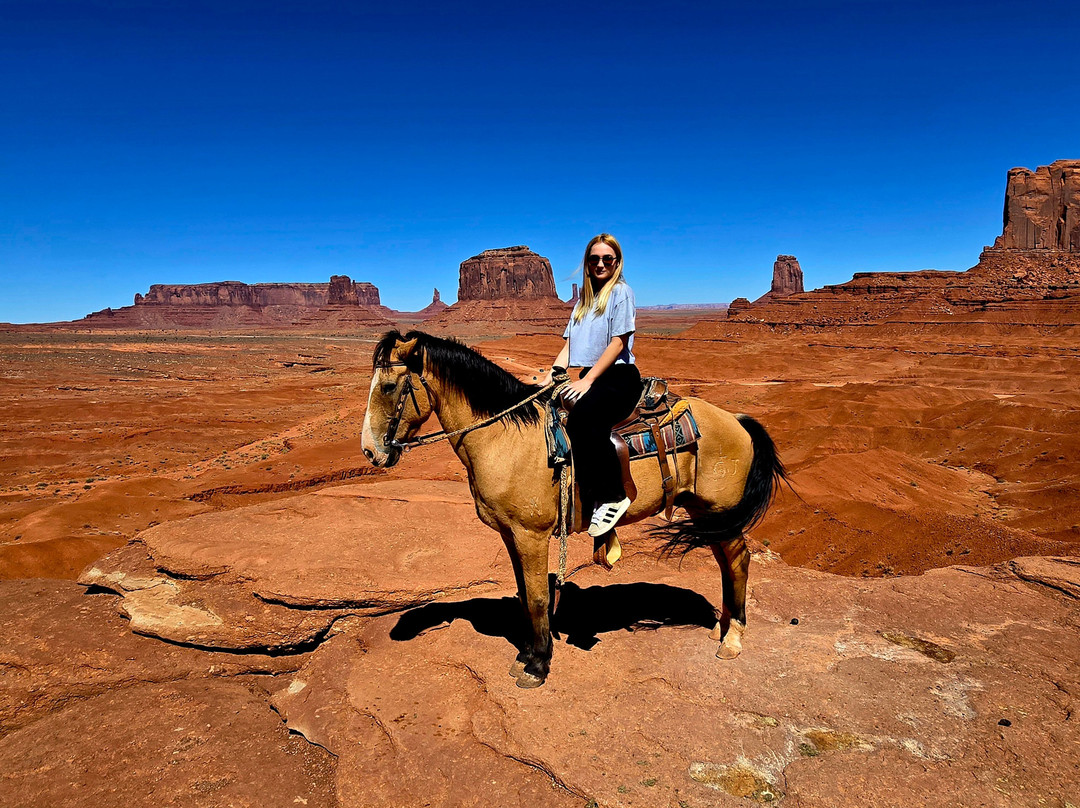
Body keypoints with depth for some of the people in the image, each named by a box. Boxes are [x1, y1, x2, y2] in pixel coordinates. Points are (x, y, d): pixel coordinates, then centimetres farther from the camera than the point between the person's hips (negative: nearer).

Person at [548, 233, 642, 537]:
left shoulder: (621, 291, 1)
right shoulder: (584, 298, 22)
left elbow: (618, 342, -9)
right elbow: (570, 343, 18)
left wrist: (587, 380, -17)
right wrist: (553, 373, 1)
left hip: (619, 377, -7)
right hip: (590, 379, 7)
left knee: (582, 415, -36)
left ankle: (612, 497, -25)